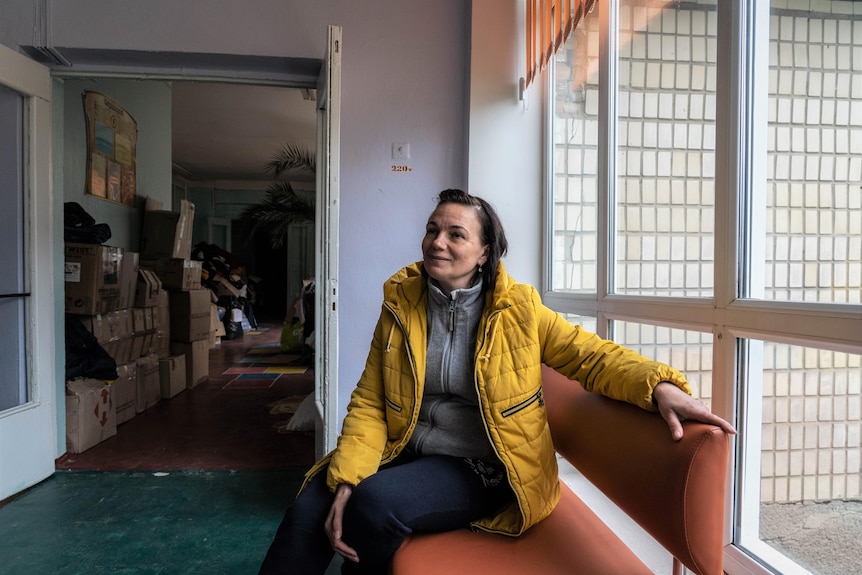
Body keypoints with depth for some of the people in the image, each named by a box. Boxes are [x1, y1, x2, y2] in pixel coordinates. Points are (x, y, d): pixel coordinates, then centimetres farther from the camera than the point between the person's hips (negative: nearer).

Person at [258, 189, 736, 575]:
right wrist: (346, 481, -15)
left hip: (481, 469, -2)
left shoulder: (518, 309, -5)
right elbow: (369, 404, -1)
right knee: (309, 511, -20)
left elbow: (592, 355, -6)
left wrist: (659, 386, -27)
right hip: (406, 452, 3)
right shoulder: (400, 305, 1)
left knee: (376, 502, -27)